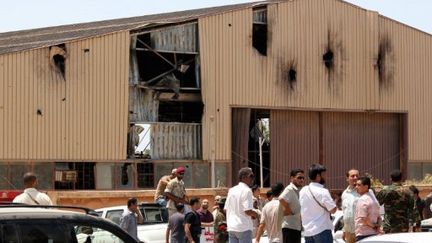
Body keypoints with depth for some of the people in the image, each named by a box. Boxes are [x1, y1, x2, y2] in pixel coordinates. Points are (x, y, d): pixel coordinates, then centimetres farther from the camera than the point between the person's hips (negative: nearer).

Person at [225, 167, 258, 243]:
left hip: (231, 228, 7)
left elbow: (226, 209, 16)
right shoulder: (247, 190, -11)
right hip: (244, 228, -7)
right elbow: (248, 211, -17)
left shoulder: (231, 190, 13)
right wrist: (255, 215, 3)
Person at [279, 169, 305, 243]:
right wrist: (290, 212, -21)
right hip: (290, 227, -10)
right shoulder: (290, 189, -13)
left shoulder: (299, 191, 16)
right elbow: (281, 199, -33)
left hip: (297, 227, 10)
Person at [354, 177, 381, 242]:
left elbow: (364, 218, -19)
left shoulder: (362, 200, -12)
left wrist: (373, 226, -6)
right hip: (374, 234, 9)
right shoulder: (373, 199, 18)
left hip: (363, 234, -9)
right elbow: (379, 217, 21)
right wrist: (378, 226, 7)